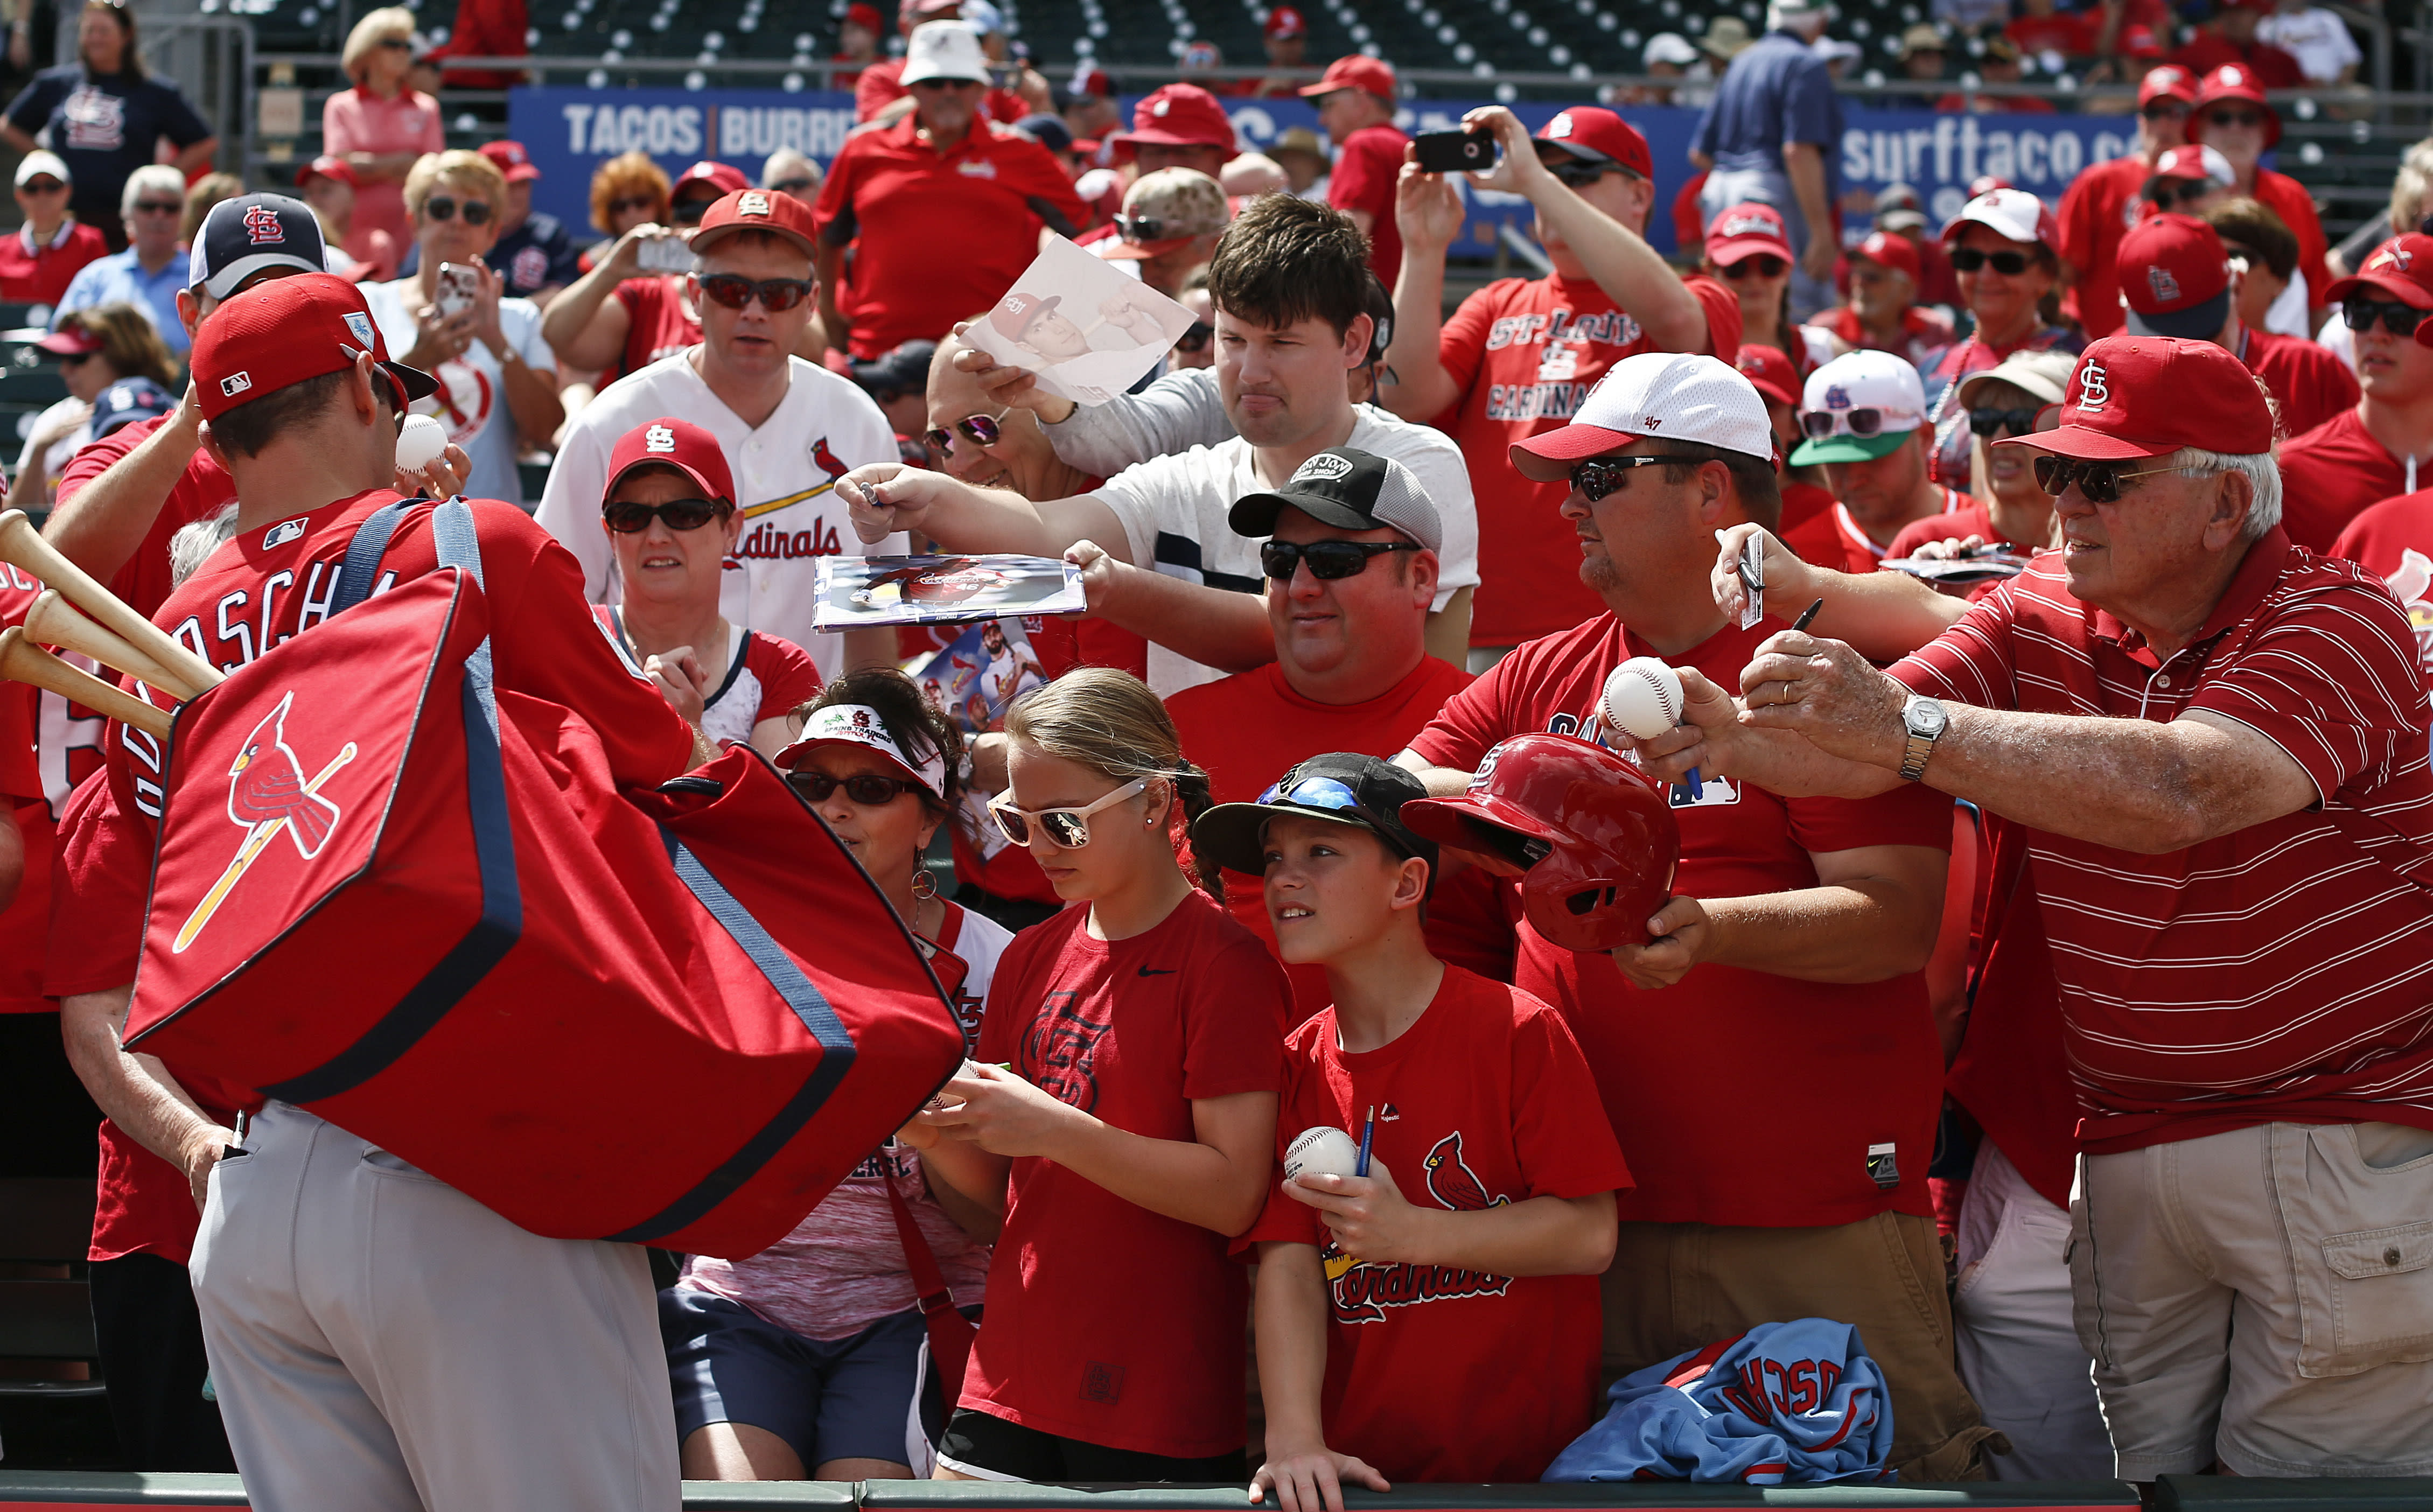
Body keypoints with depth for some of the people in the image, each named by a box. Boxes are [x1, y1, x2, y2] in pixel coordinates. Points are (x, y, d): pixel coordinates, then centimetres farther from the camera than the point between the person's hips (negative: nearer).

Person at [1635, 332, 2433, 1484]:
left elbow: (2182, 794, -27)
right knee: (2152, 1466, 5)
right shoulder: (2039, 621, 9)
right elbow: (1863, 751, -3)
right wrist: (1731, 736, -26)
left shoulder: (2341, 621, -10)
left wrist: (1910, 725, -31)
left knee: (2313, 1474, -6)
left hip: (2340, 1143, -5)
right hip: (2126, 1158, 5)